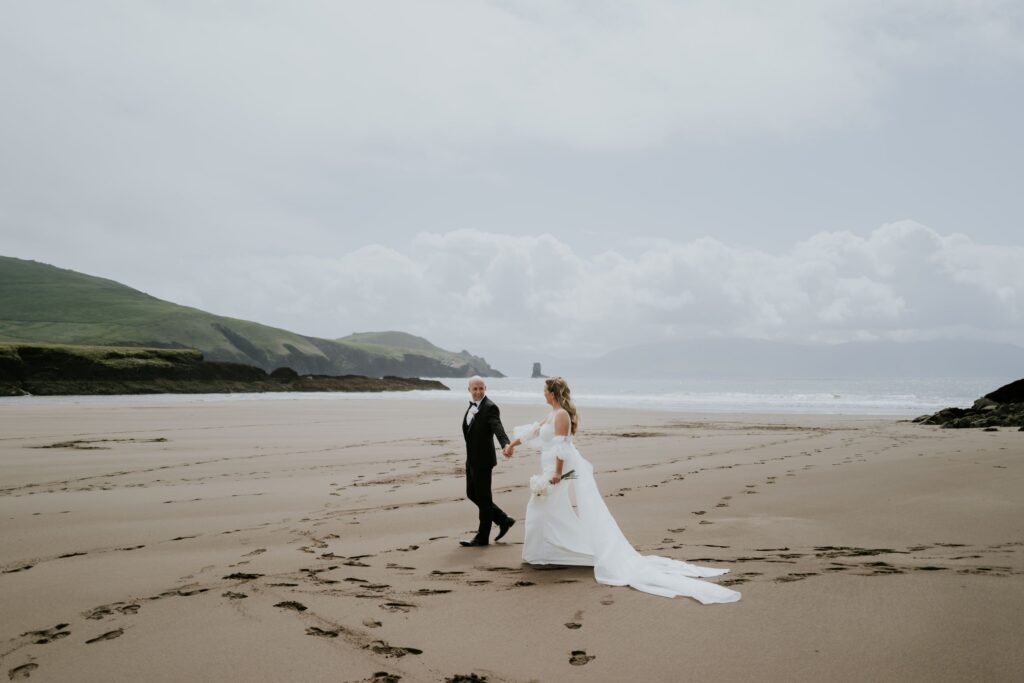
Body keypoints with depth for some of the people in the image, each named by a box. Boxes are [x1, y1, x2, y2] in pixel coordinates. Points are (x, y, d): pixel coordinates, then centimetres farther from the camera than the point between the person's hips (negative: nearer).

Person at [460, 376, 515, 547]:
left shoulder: (490, 408, -15)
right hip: (471, 459, 9)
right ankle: (503, 520, 27)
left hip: (482, 459, -9)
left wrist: (506, 444, -47)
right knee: (472, 494, 15)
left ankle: (482, 537, 13)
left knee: (483, 497, 1)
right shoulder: (472, 406, 12)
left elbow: (497, 427, -31)